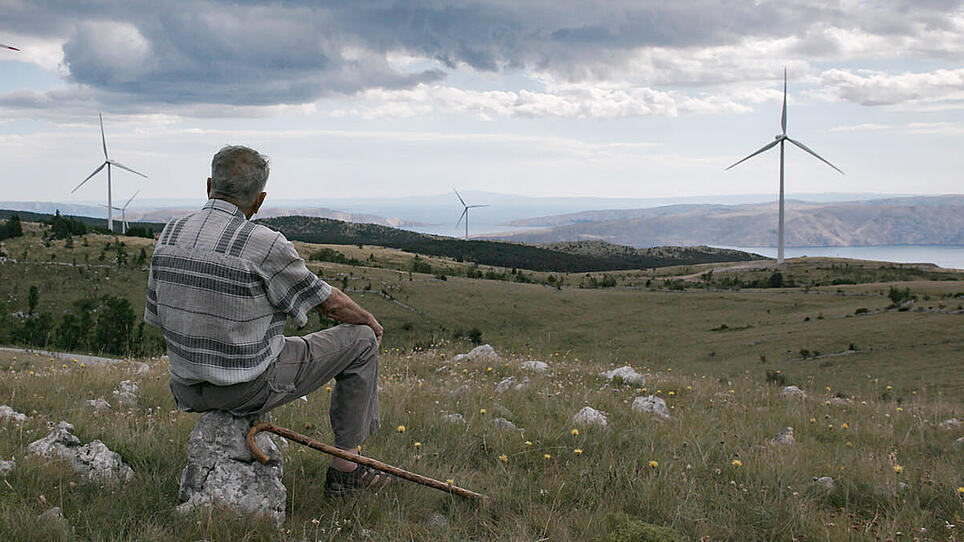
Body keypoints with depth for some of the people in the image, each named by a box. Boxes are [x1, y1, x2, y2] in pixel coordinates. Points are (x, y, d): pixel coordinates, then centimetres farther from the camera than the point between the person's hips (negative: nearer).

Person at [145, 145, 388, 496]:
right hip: (249, 390, -7)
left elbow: (157, 319, 8)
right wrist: (369, 320, 14)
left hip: (188, 391, 7)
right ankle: (345, 469, 13)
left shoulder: (170, 235, -1)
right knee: (361, 341, 8)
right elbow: (330, 302, -8)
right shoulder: (264, 245, -21)